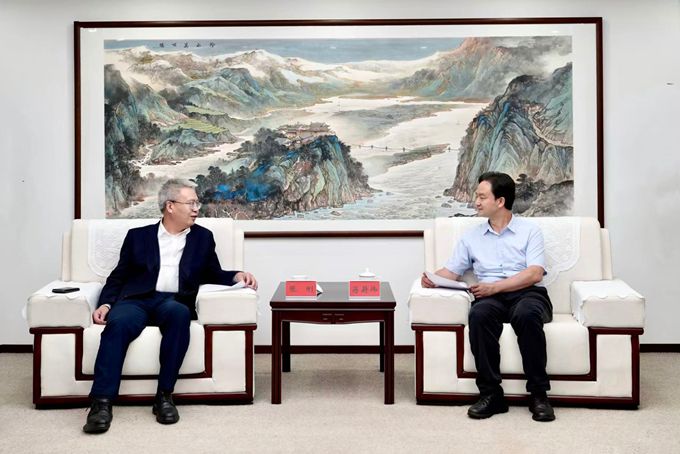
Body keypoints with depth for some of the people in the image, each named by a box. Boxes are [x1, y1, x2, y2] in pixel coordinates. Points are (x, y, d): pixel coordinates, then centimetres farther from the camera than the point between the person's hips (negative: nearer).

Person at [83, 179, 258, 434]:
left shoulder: (203, 237, 20)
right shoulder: (138, 236, 17)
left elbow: (214, 275, 22)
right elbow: (118, 277, 14)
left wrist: (237, 276, 0)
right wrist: (105, 304, -5)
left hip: (174, 301, 0)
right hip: (136, 300, 0)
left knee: (179, 313, -37)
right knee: (117, 324, -35)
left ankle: (164, 396, -31)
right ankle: (101, 402, -36)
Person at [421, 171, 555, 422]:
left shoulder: (529, 230, 9)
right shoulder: (471, 237, 20)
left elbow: (534, 273, -5)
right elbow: (451, 271, 17)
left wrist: (494, 286, -15)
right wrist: (432, 278, -7)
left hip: (527, 294, -2)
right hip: (490, 298, 2)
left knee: (526, 315, -38)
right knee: (479, 314, -34)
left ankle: (538, 394, -27)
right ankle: (491, 394, -28)